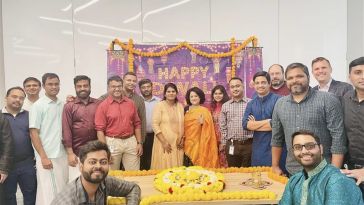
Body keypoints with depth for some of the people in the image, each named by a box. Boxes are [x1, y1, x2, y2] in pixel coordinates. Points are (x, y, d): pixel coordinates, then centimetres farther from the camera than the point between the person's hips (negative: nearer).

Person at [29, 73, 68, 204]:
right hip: (47, 156, -5)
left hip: (63, 155, 5)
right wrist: (44, 157, -14)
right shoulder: (38, 105, -5)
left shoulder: (62, 105, 9)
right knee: (48, 194, -1)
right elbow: (33, 134, -9)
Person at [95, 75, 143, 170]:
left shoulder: (130, 103, 7)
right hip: (112, 142, -3)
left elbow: (137, 124, 11)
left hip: (131, 141, 3)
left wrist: (139, 143, 5)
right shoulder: (103, 105, -4)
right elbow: (100, 130, -8)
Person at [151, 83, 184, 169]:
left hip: (177, 143, 4)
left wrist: (182, 138, -4)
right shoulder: (159, 105, -4)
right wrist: (164, 142, -14)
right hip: (163, 142, -4)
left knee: (176, 167, 7)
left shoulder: (180, 106, 9)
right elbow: (155, 125, -10)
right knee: (163, 167, -2)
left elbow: (183, 124, 12)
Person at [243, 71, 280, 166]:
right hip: (257, 149, 5)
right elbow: (245, 124, -3)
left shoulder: (278, 100, -6)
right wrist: (268, 121, -11)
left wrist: (255, 124, -7)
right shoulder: (251, 104, 10)